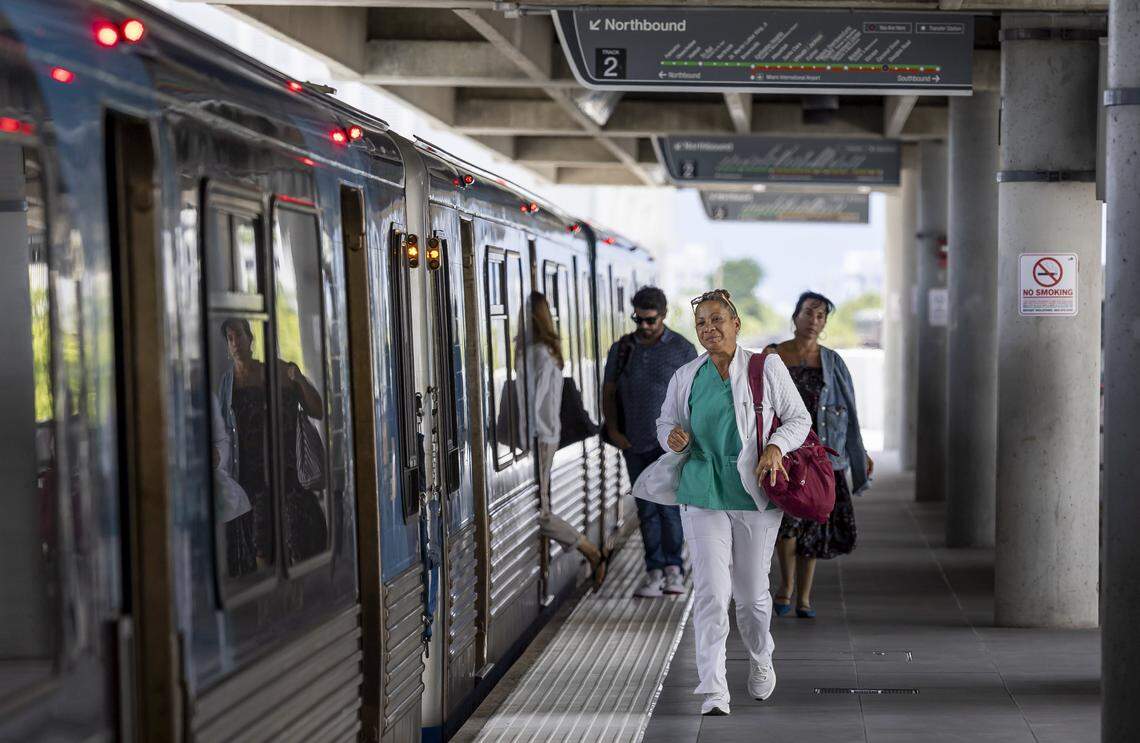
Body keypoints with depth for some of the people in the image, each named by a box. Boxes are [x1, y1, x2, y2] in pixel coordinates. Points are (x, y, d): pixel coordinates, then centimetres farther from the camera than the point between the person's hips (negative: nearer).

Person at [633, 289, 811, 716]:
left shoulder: (767, 369, 0)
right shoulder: (685, 377, 6)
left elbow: (798, 418, 6)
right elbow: (667, 421, 19)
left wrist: (776, 447, -14)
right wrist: (674, 437, -5)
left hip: (754, 494, -1)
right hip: (703, 494, 1)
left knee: (751, 592, 8)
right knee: (711, 591, -11)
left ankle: (760, 659, 40)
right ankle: (714, 693, -11)